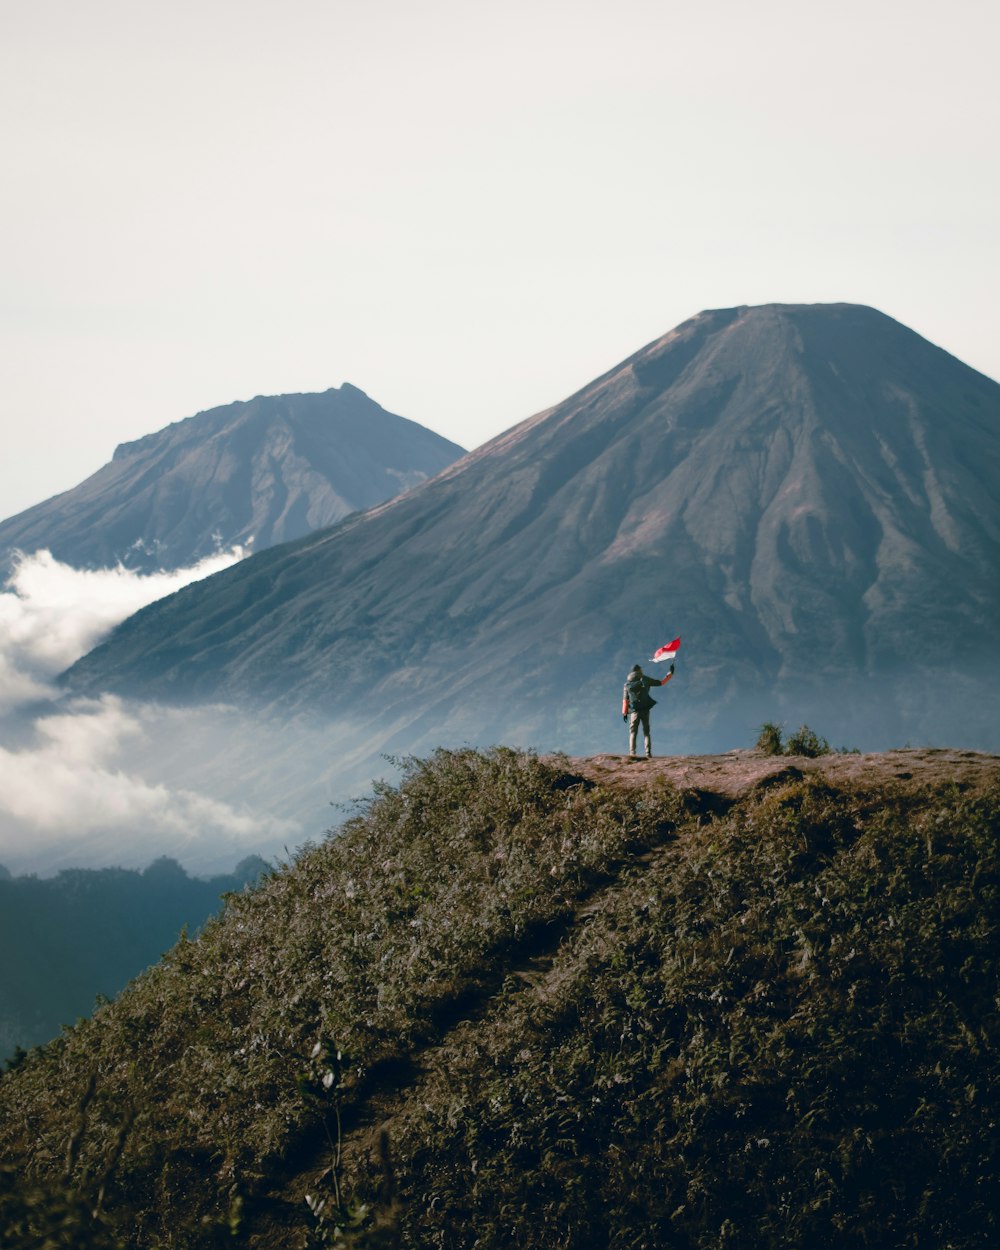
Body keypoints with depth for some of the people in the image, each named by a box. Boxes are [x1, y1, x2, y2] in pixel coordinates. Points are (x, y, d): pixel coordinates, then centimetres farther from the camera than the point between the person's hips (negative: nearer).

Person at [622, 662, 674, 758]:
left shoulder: (627, 683, 8)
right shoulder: (645, 680, 4)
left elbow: (625, 699, 6)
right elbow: (660, 682, 9)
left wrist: (624, 712, 10)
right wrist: (670, 674, 21)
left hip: (634, 711, 0)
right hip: (645, 710, 0)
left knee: (633, 732, 4)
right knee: (646, 732, 7)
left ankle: (632, 752, -10)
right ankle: (648, 752, -6)